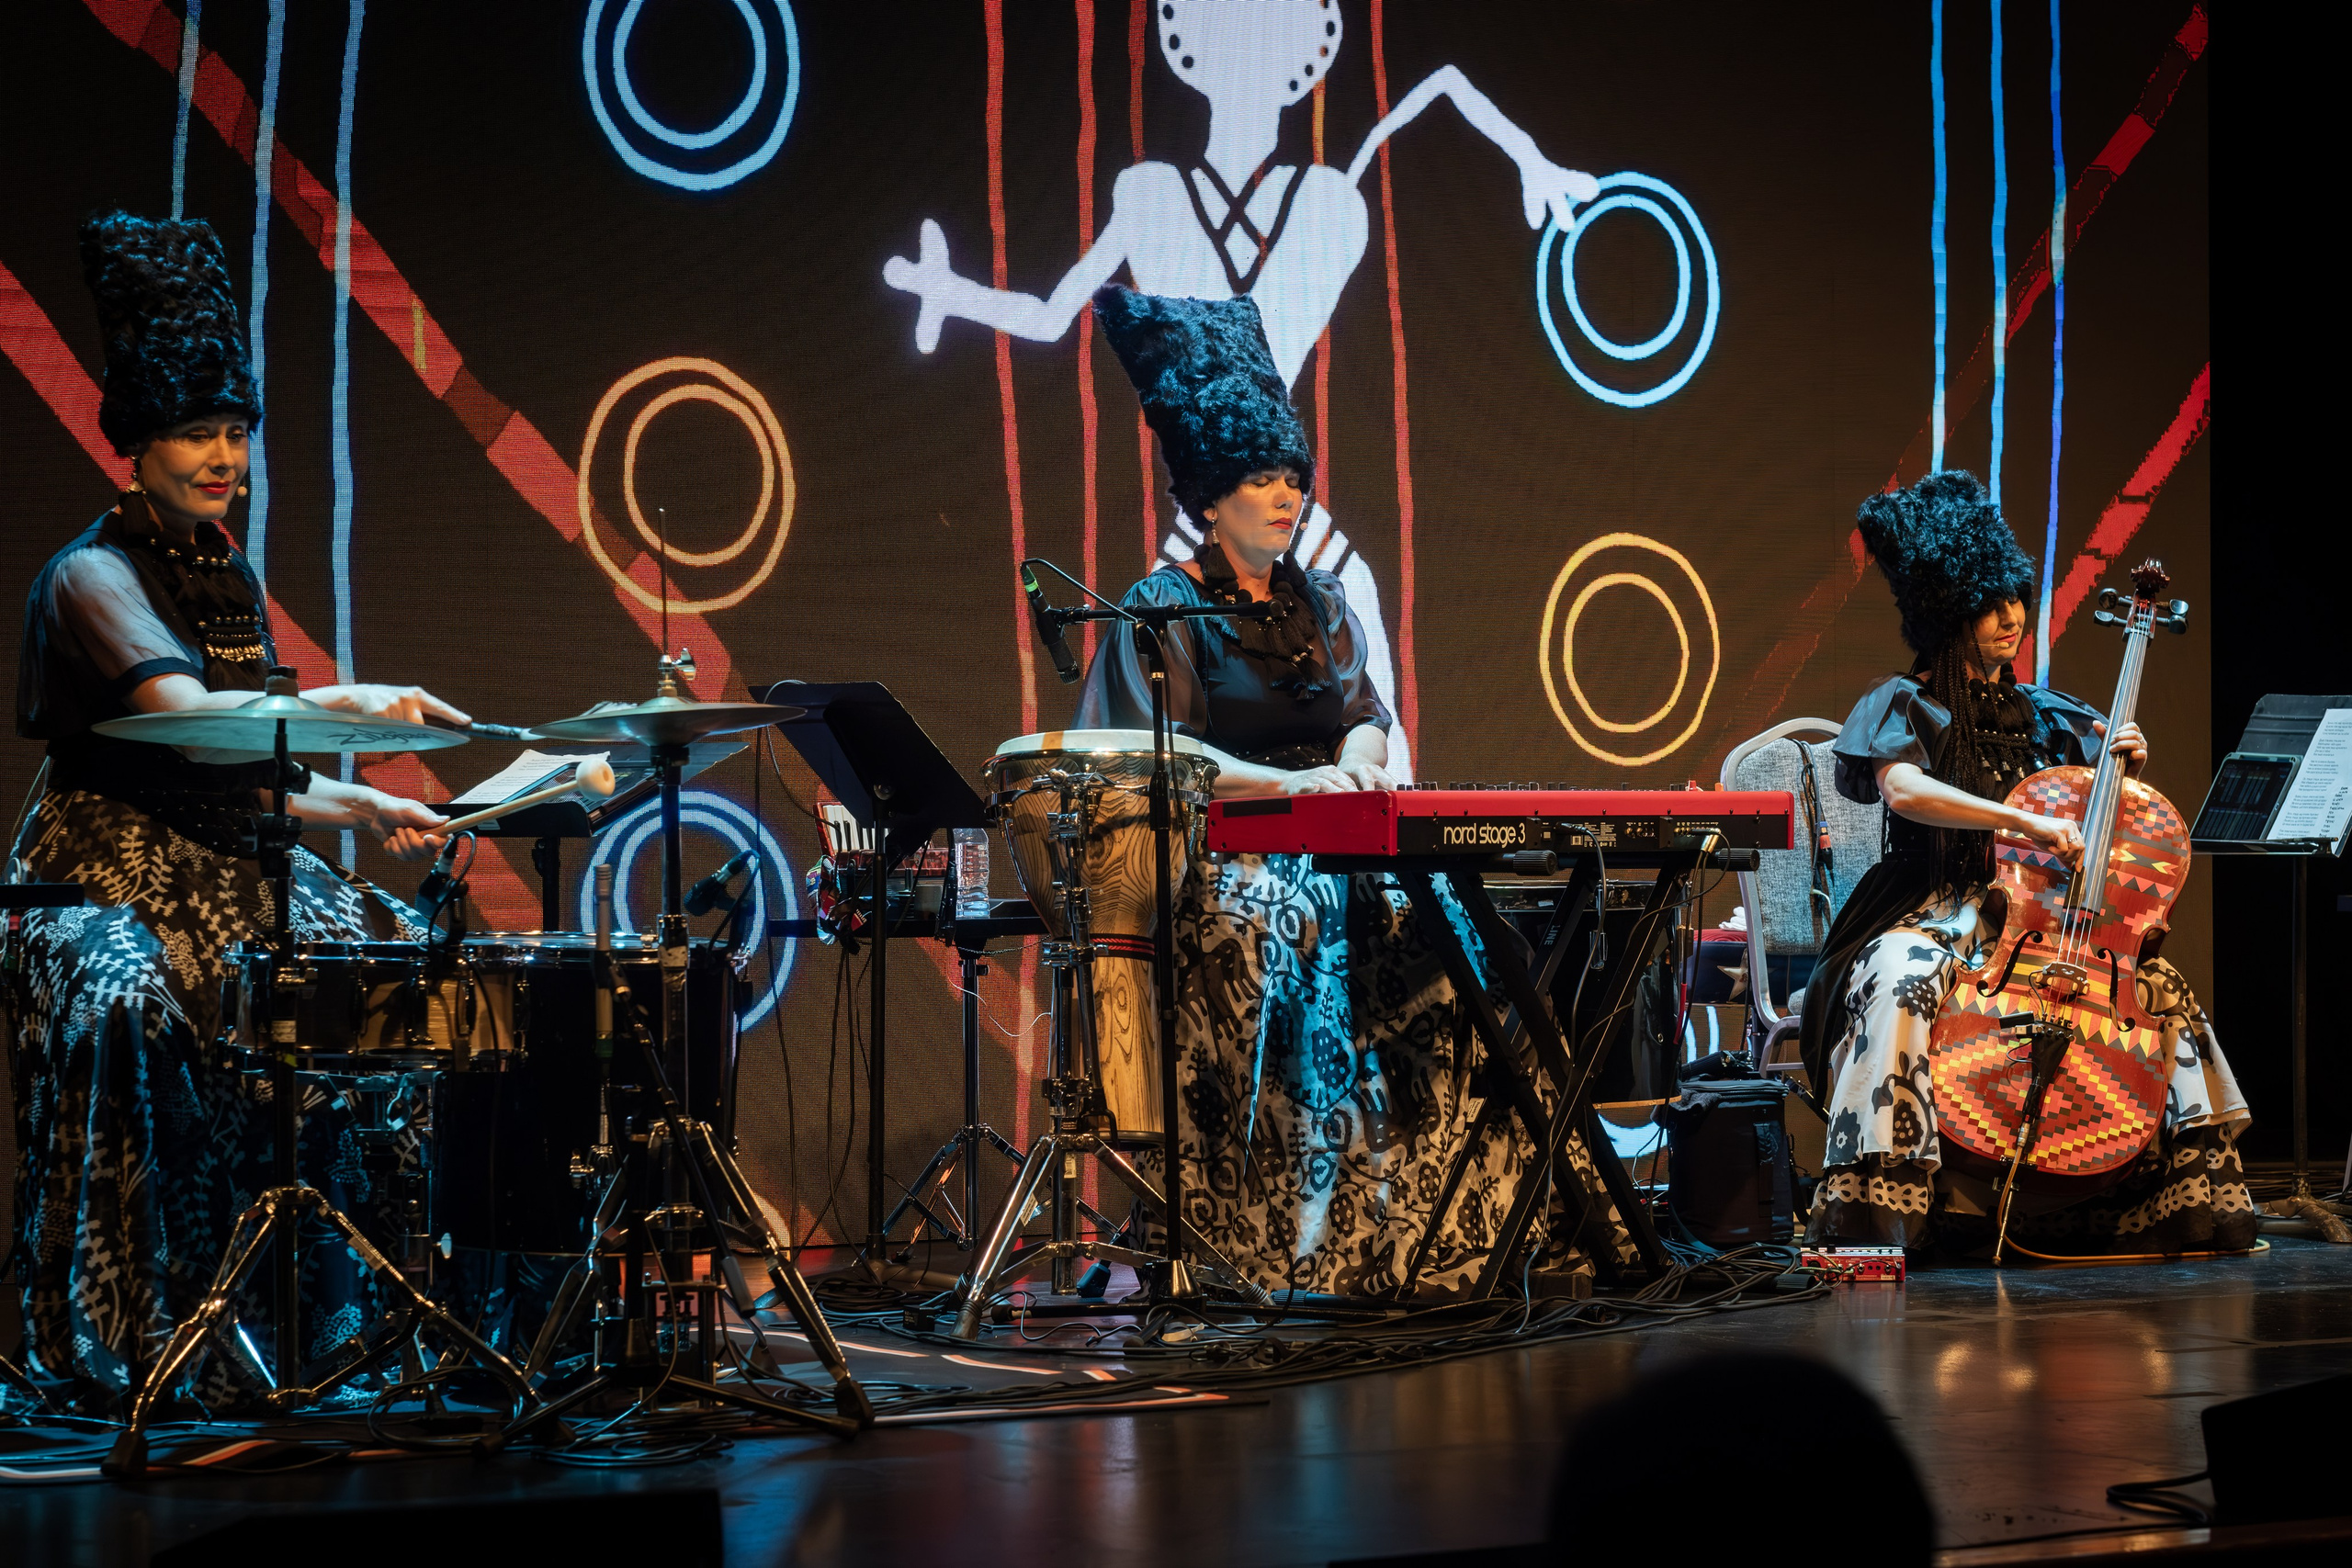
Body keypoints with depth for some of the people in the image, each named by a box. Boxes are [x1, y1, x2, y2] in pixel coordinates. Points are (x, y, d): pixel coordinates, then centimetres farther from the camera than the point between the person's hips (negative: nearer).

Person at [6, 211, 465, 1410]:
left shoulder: (230, 579, 15)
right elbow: (185, 716, -29)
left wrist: (364, 807, 3)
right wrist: (344, 704, -41)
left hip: (225, 868, 8)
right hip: (105, 872, -8)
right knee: (127, 1002, -37)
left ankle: (332, 1312, 0)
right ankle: (106, 1349, -30)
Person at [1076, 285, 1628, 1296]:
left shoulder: (1320, 603, 20)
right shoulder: (1166, 605, 1)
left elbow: (1364, 711, 13)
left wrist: (1358, 758, -13)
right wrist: (1287, 781, -24)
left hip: (1330, 847, 6)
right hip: (1213, 859, -5)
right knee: (1288, 929, -37)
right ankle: (1302, 1236, -37)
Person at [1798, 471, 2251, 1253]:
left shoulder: (2043, 715, 16)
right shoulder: (1905, 705, 0)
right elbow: (1902, 787, -22)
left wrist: (2125, 764, 0)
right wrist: (2024, 821, -32)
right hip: (1932, 914, -5)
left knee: (2159, 983, -16)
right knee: (1900, 984, -37)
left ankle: (2189, 1185, -7)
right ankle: (1874, 1200, -37)